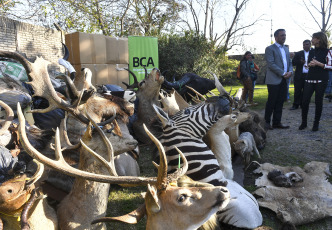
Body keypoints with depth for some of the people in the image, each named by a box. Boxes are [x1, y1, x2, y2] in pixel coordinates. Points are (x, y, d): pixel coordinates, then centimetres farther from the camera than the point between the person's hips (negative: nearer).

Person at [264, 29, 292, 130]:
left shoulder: (286, 49, 20)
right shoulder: (270, 48, -4)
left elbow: (289, 62, 19)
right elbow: (271, 64, -14)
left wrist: (290, 71, -2)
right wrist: (283, 73, -16)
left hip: (284, 80, 7)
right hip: (274, 80, -7)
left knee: (280, 102, 8)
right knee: (271, 102, -2)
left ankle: (277, 122, 16)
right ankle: (267, 122, 9)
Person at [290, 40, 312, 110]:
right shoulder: (298, 53, 7)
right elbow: (293, 62, -1)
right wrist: (300, 62, -18)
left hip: (308, 76, 1)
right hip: (299, 75, -1)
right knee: (297, 91, -1)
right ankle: (295, 105, 7)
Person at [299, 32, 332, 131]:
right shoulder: (311, 51, 13)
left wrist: (318, 63, -16)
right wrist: (310, 64, 0)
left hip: (321, 80, -4)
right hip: (310, 79, 4)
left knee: (318, 102, 0)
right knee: (305, 101, -3)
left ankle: (316, 123, 12)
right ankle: (304, 122, 9)